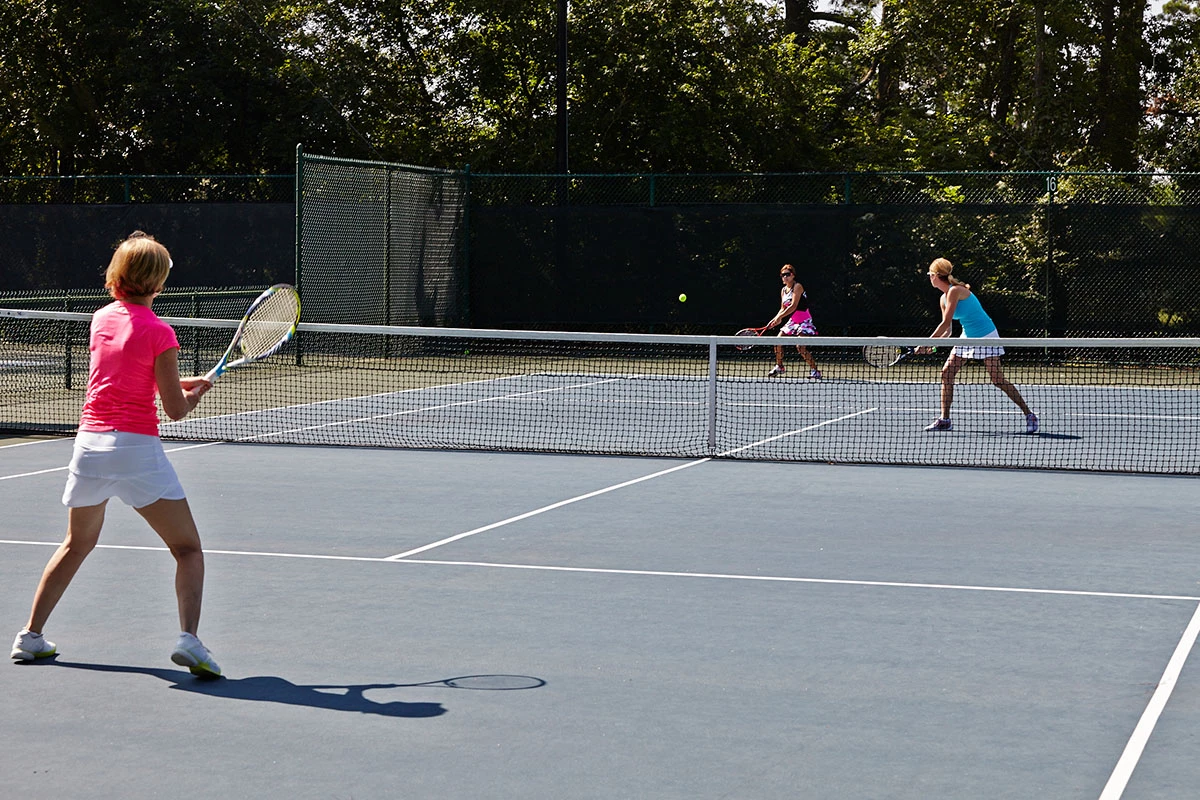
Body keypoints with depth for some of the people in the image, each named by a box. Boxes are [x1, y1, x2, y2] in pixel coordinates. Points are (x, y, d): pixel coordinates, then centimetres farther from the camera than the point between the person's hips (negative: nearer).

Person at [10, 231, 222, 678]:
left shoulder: (101, 318, 9)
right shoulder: (158, 333, -9)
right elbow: (176, 410, -7)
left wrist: (179, 383, 17)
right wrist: (197, 391, 12)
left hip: (89, 442, 6)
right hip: (136, 448, -6)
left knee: (77, 544, 25)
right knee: (187, 548, 1)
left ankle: (30, 636, 27)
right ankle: (188, 639, -17)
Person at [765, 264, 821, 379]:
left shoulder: (797, 287, -16)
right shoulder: (783, 290, 8)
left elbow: (793, 306, -24)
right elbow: (783, 308, 14)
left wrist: (779, 317, -25)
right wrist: (775, 319, -2)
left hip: (804, 321, -8)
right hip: (792, 321, 8)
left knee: (800, 347, -22)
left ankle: (815, 370, -13)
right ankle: (779, 367, 24)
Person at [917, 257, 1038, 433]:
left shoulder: (955, 291, -20)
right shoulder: (944, 298, 7)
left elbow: (945, 323, -24)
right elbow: (948, 330, 11)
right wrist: (932, 345, -5)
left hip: (986, 336, -9)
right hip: (967, 337, 9)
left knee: (997, 379, -11)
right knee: (946, 373, 0)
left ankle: (1029, 415, -1)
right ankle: (945, 419, 5)